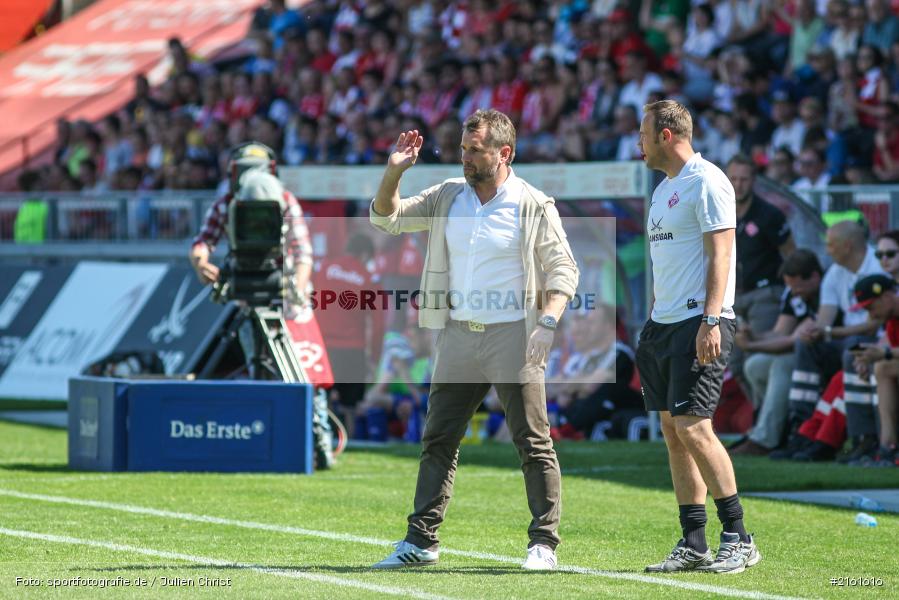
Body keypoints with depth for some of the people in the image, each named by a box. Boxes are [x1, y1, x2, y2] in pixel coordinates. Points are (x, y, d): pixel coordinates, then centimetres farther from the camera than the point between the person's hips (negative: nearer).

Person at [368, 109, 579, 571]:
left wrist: (547, 323, -19)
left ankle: (544, 543, 1)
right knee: (438, 440, 5)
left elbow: (563, 269, -5)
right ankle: (420, 540, 9)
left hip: (513, 337, -5)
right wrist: (394, 171, -5)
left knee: (533, 442, -4)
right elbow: (386, 219, 11)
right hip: (458, 337, 5)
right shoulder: (448, 196, 10)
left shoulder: (534, 206, -4)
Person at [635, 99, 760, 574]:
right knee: (673, 433, 5)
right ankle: (693, 544, 7)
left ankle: (739, 539, -9)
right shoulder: (664, 188, 19)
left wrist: (711, 320, -22)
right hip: (664, 323, 9)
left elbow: (720, 255, -15)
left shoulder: (707, 182, -9)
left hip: (700, 322, -9)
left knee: (692, 427, -15)